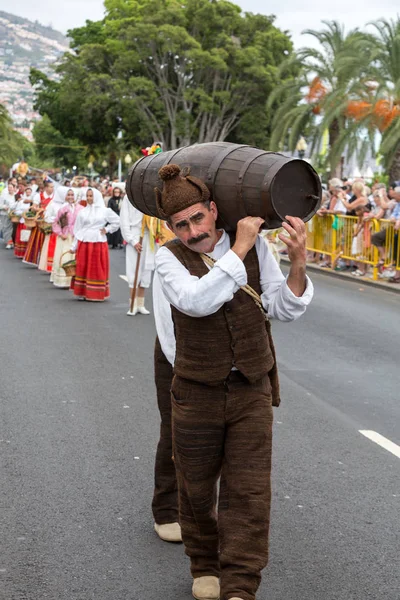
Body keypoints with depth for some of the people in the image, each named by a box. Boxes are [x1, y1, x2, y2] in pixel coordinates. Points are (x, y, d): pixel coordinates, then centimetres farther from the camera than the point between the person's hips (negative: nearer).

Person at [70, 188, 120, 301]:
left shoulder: (105, 211, 3)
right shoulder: (83, 212, 7)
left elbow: (117, 221, 10)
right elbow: (77, 230, 9)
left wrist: (107, 229, 1)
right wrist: (73, 246, 6)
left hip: (98, 243, -2)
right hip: (83, 243, 2)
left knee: (97, 269, 2)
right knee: (82, 268, 3)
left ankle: (97, 293, 8)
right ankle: (82, 293, 10)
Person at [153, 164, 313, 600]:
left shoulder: (255, 245, -5)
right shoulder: (169, 257, -9)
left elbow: (284, 309, -7)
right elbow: (198, 301, -29)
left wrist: (297, 263, -24)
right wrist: (240, 248, -28)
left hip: (252, 391, 1)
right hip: (197, 394, 0)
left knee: (248, 493, -2)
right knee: (197, 490, 15)